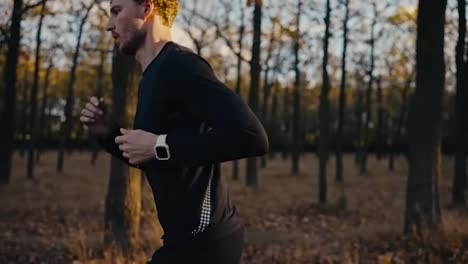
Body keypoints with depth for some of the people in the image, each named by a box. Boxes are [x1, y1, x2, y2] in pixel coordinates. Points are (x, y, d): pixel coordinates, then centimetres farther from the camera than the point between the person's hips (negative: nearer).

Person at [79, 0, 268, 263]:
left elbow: (252, 137, -29)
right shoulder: (154, 75, 14)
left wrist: (159, 146, -23)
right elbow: (151, 162, 24)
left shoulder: (179, 65, -17)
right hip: (193, 235, 10)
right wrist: (109, 133, 6)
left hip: (203, 240, -10)